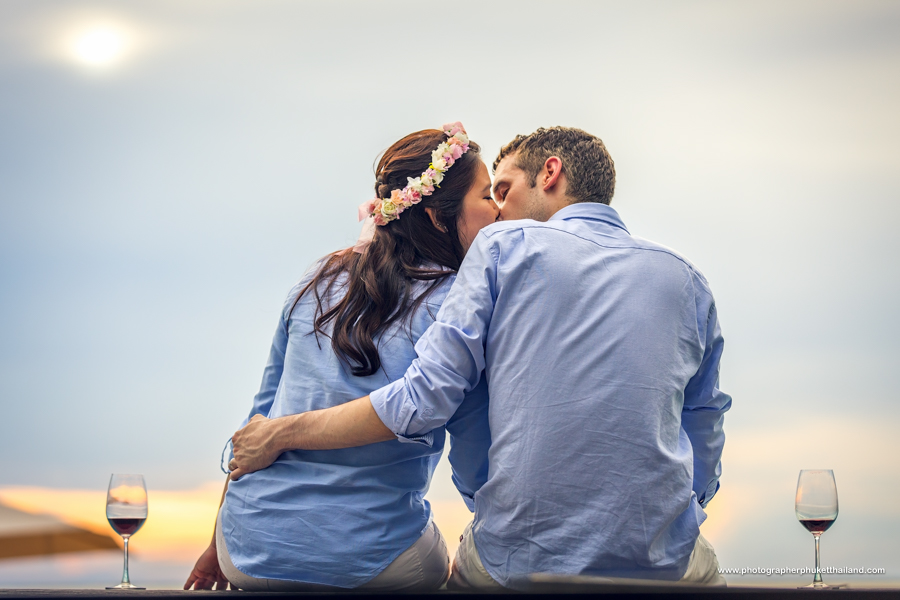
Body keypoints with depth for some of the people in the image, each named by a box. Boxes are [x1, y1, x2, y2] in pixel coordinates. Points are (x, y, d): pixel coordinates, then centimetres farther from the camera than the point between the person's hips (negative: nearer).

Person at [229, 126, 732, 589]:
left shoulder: (504, 246, 0)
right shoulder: (689, 284, 8)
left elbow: (424, 397, -6)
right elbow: (703, 463, 11)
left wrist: (281, 434, 4)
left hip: (515, 564, -1)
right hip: (660, 563, 1)